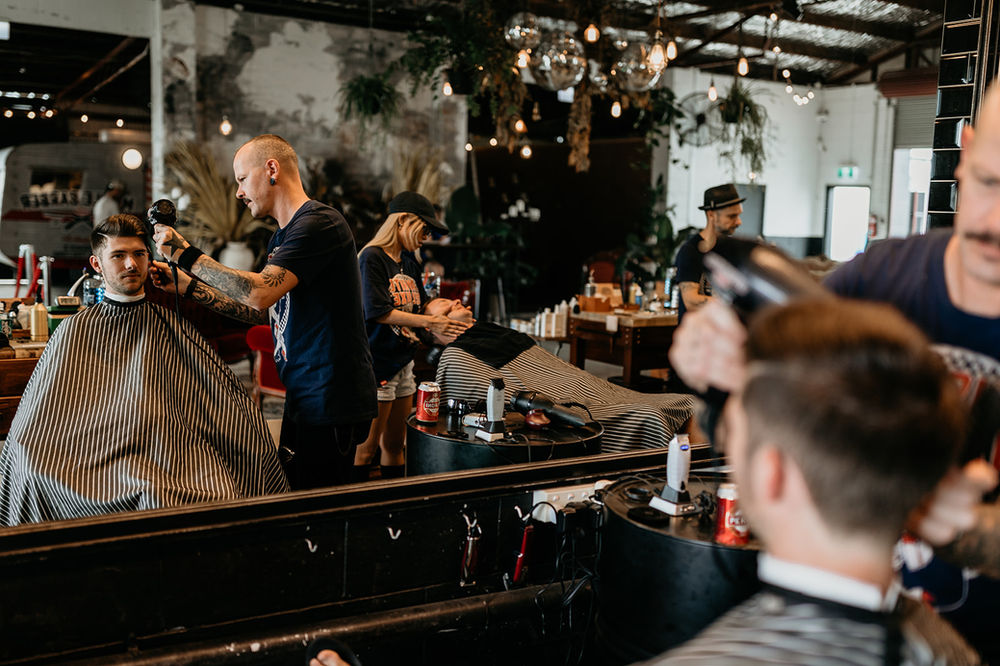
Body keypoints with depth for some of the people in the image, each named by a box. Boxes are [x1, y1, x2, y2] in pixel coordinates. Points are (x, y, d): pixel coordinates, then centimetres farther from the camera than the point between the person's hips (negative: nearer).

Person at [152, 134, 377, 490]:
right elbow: (262, 312, 18)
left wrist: (186, 254, -16)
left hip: (331, 403, -10)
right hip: (306, 397, 10)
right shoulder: (281, 237, 18)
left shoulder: (319, 223, -15)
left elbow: (259, 294, -25)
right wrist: (186, 285, 14)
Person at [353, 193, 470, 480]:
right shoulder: (372, 257, -11)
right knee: (366, 448, -3)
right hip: (377, 365, -8)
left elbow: (419, 305, 20)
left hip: (403, 362, 8)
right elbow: (380, 312, -19)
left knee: (394, 444, 15)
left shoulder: (409, 261, 14)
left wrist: (446, 314, 1)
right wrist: (430, 322, -20)